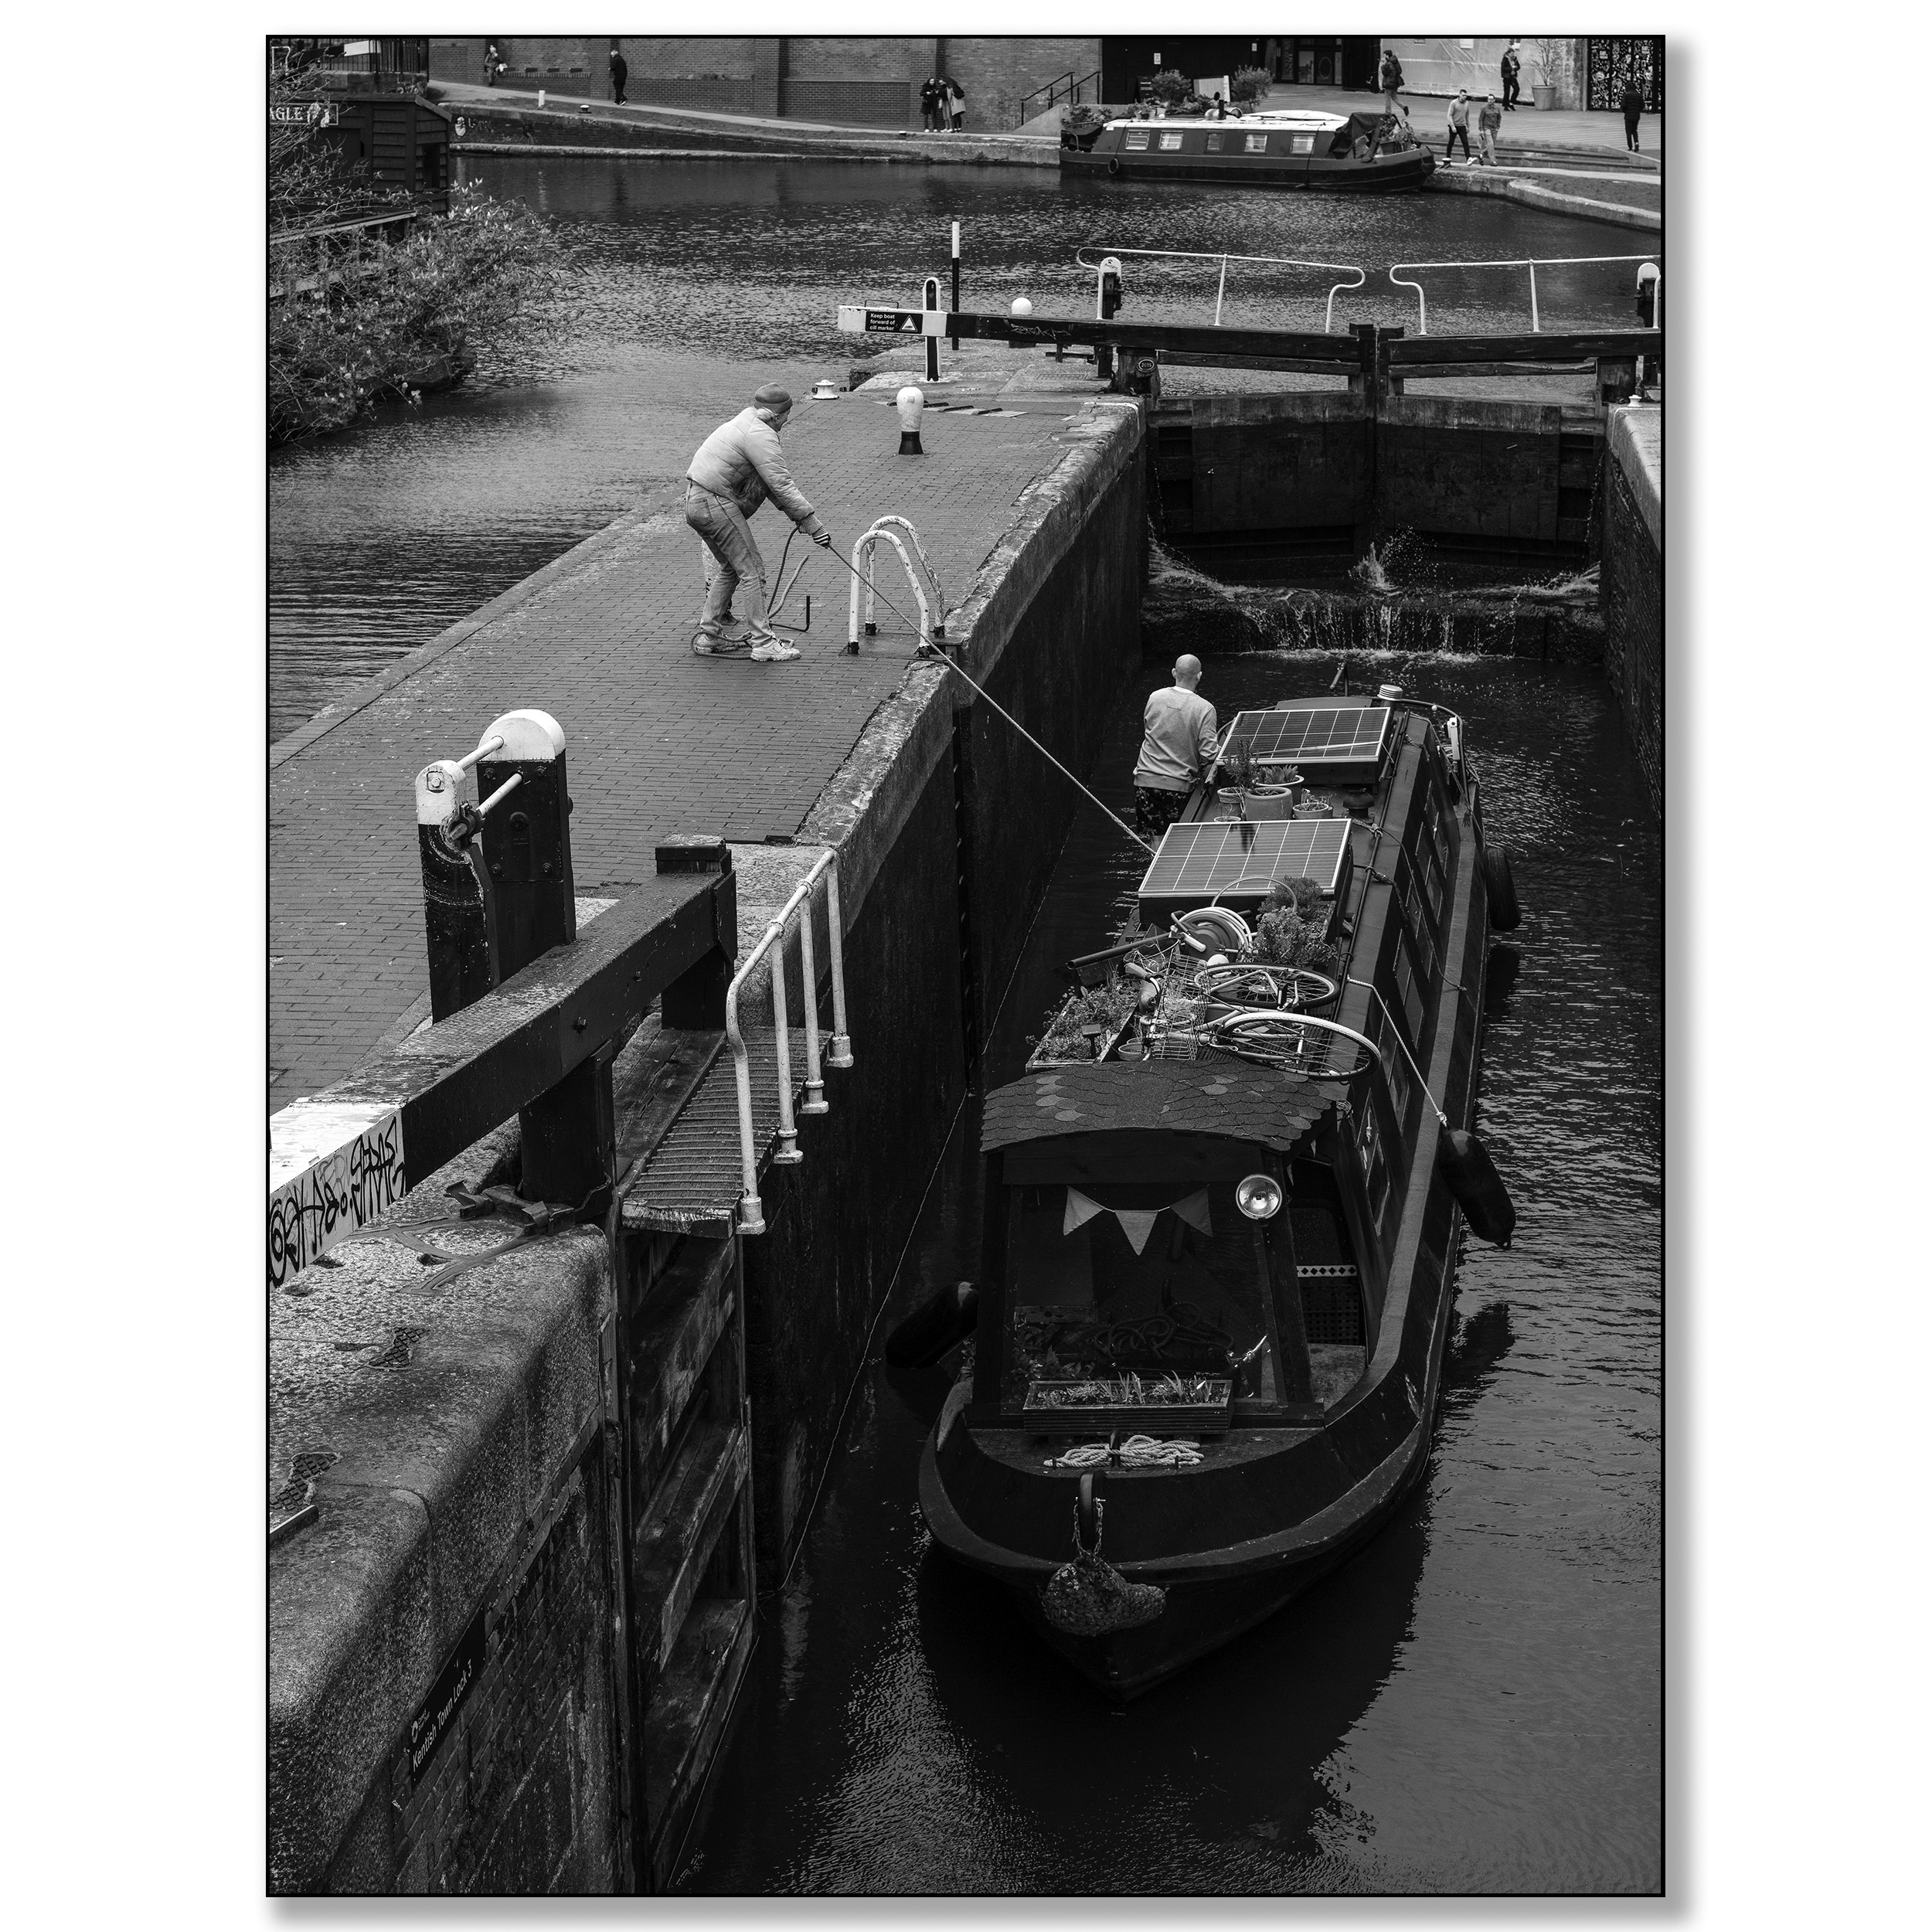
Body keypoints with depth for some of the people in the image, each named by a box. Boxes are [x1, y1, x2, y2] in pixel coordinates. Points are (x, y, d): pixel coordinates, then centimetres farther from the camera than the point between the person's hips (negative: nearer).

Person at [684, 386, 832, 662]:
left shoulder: (746, 422, 19)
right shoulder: (760, 435, -15)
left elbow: (771, 481, 17)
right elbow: (782, 485, -18)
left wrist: (797, 515, 10)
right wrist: (812, 522, -15)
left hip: (694, 501, 10)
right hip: (715, 504, -10)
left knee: (731, 568, 21)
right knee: (751, 569, -6)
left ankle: (708, 635, 23)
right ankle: (762, 641, -5)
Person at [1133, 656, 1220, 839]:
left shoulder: (1155, 698, 1)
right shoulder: (1204, 709, -11)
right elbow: (1207, 755, -13)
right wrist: (1201, 779, 5)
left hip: (1145, 780, 3)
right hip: (1179, 784, -3)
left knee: (1156, 838, 10)